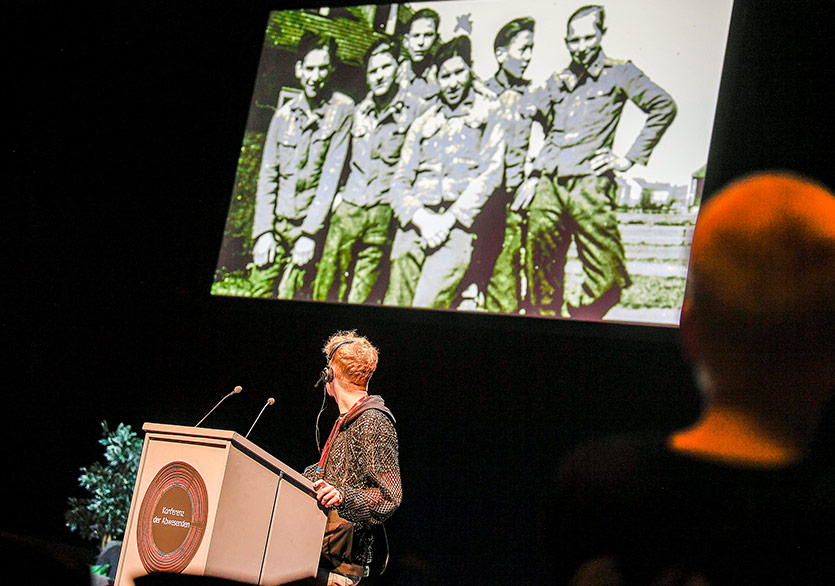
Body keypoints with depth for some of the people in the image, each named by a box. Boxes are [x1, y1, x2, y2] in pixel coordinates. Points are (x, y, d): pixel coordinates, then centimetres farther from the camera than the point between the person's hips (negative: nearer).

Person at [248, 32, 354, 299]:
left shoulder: (342, 109, -5)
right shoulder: (284, 114, 7)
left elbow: (332, 173, -9)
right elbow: (267, 175, 7)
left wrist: (310, 232, -13)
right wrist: (263, 231, -3)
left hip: (309, 221, -4)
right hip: (275, 221, 4)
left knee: (288, 295, -9)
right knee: (260, 291, 0)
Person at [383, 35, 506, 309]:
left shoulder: (487, 115, 12)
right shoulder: (423, 124, 23)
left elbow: (490, 174, 0)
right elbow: (400, 180, 15)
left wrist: (448, 220, -10)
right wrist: (421, 219, -7)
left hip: (458, 225, -4)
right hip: (416, 223, 4)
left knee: (426, 305, -22)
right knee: (396, 304, -7)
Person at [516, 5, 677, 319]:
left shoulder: (619, 73, 8)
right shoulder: (556, 82, 22)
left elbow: (663, 106, 0)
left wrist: (629, 158, -4)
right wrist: (534, 176, 15)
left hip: (589, 184, -4)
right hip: (548, 185, 4)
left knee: (606, 280, -10)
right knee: (542, 278, 2)